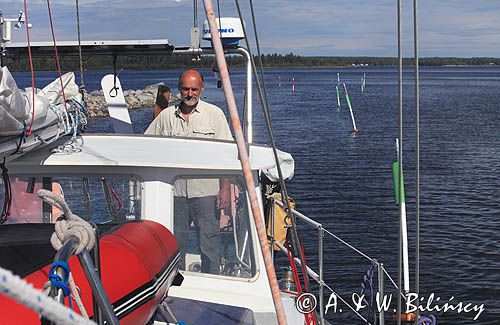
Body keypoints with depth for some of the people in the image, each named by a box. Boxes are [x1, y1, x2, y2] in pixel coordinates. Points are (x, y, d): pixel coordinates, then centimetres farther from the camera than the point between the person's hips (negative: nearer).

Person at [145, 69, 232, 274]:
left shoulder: (214, 114, 1)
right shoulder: (166, 116, 7)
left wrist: (225, 189, -8)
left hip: (206, 191, -3)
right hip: (175, 191, 3)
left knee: (209, 244, 1)